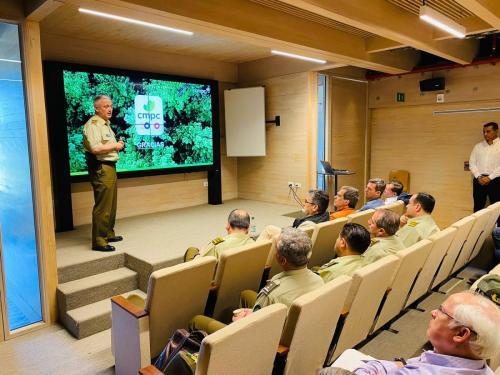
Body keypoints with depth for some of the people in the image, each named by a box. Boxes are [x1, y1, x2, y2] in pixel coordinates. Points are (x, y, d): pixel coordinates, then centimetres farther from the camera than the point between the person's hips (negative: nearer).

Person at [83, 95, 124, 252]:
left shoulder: (106, 124, 19)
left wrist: (117, 145, 10)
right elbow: (95, 148, -26)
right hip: (101, 168, -10)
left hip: (110, 166, 10)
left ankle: (108, 234, 29)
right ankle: (98, 241, -2)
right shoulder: (93, 124, -13)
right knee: (102, 206, -8)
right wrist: (115, 146, -13)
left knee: (111, 204, 17)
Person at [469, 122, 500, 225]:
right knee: (478, 207, 7)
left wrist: (489, 177, -14)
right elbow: (472, 163, 6)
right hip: (479, 180, 3)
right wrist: (479, 177, -7)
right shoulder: (478, 146, 12)